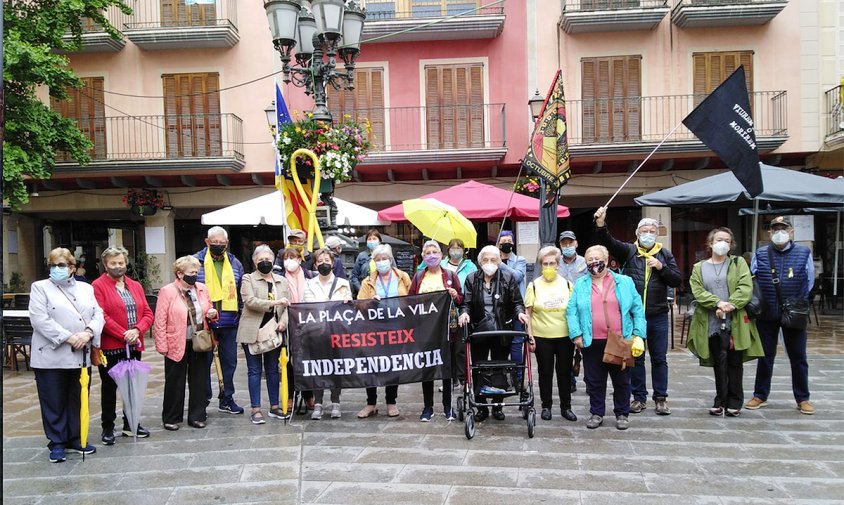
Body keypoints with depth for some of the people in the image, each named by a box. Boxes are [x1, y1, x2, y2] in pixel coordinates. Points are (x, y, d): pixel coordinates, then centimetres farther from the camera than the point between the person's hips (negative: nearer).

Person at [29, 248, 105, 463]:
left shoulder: (86, 288, 13)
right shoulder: (40, 287, 2)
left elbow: (98, 315, 5)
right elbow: (40, 319, -10)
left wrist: (88, 333, -15)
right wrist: (68, 338, -17)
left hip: (81, 356, 4)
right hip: (52, 356, -3)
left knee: (78, 401, 11)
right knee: (54, 403, 4)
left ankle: (75, 439, 23)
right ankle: (57, 443, 15)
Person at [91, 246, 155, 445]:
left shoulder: (136, 286, 12)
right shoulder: (98, 286, -5)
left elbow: (148, 313, 7)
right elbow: (101, 316, -15)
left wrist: (137, 330, -11)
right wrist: (123, 335, -18)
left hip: (134, 346, 5)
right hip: (110, 347, -5)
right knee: (109, 387, 6)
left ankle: (131, 424, 26)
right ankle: (108, 428, 18)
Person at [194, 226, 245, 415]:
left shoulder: (235, 263, 9)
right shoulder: (196, 261, -3)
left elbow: (241, 291, 16)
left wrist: (240, 315, 11)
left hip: (229, 322, 4)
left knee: (230, 361, 11)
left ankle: (227, 399, 24)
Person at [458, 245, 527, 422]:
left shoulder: (507, 278, 1)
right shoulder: (472, 279, 3)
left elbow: (517, 302, 1)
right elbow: (466, 303, 1)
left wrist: (519, 312, -18)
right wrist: (464, 313, -20)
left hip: (502, 331, 0)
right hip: (479, 331, 1)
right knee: (478, 369, 4)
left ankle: (498, 406, 24)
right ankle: (481, 406, 17)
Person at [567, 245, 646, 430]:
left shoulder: (624, 282, 5)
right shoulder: (581, 284, 6)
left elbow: (638, 310, 3)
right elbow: (571, 310, 0)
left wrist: (638, 334, -5)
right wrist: (576, 334, -10)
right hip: (592, 342, 1)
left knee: (621, 380, 10)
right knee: (594, 380, 8)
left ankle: (622, 414, 25)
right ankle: (596, 413, 22)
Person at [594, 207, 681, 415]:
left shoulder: (665, 254, 8)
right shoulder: (628, 251, 2)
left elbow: (677, 281, 2)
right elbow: (609, 242, -16)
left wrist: (661, 267, -13)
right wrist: (601, 225, -33)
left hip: (658, 316, 1)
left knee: (659, 358, 9)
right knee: (636, 358, 9)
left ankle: (661, 398, 21)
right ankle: (639, 397, 20)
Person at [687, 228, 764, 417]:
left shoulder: (739, 263, 8)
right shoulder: (699, 268, 11)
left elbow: (746, 288, -6)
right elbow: (698, 291, -3)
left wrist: (731, 305, -19)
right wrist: (717, 303, -18)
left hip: (735, 322, -1)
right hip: (712, 323, 1)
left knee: (735, 362, 4)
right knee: (719, 362, 5)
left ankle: (734, 402, 16)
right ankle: (721, 401, 14)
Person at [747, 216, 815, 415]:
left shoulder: (804, 253, -2)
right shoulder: (760, 254, 0)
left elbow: (809, 282, 5)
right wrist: (760, 302, -5)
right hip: (767, 314, 1)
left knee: (798, 357, 9)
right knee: (765, 356, 10)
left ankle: (802, 398, 21)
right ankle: (760, 395, 21)